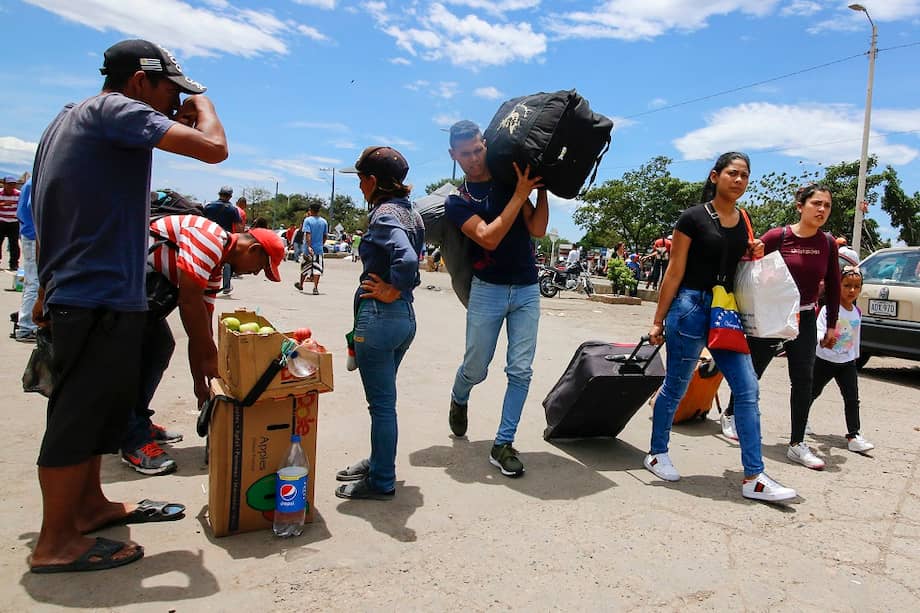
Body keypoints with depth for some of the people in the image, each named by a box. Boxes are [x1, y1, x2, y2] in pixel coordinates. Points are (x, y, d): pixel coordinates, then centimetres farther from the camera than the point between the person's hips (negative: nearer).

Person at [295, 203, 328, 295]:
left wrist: (309, 246, -24)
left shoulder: (307, 220, -7)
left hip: (309, 249, -2)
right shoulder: (324, 221, 5)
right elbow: (325, 236, 10)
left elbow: (307, 234, -17)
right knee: (317, 269, -1)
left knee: (305, 267, 14)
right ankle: (315, 288, -10)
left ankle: (301, 284, 32)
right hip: (319, 249, 2)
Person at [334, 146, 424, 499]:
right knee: (382, 400, 22)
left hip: (378, 316, -9)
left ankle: (381, 483, 17)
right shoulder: (410, 213, 12)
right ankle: (378, 464, 37)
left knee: (381, 403, 3)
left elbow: (407, 259, -31)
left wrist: (391, 292, -18)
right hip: (405, 316, 9)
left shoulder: (384, 214, -15)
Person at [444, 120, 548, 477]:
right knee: (475, 368, 7)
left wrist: (541, 188, -8)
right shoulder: (458, 201, -2)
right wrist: (521, 194, -18)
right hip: (487, 290, -2)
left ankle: (503, 444, 9)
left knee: (521, 371, -1)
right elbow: (489, 238, -19)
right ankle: (459, 400, 43)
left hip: (527, 290, 2)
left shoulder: (511, 179, 6)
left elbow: (538, 230, -2)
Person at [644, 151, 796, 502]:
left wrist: (753, 256, 2)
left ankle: (753, 478, 4)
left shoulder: (744, 223, 11)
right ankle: (657, 454, 26)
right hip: (691, 307, -6)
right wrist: (658, 321, -6)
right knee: (675, 387, 5)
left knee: (747, 390, -1)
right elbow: (675, 272, -6)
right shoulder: (693, 218, -6)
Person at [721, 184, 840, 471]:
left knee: (803, 380, 2)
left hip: (805, 320, 4)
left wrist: (832, 326, 10)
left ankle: (797, 444, 11)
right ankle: (730, 414, 33)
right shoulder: (777, 237, -13)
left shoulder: (828, 243, 0)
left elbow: (833, 286, 8)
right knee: (751, 372, 7)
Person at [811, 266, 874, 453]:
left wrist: (855, 356, 21)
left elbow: (856, 337, 17)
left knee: (852, 399, -3)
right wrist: (823, 339, -45)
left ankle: (854, 435, 1)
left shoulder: (857, 312, 5)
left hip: (847, 362, 5)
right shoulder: (829, 308, -13)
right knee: (813, 392, 12)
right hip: (825, 360, -4)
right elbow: (819, 329, -24)